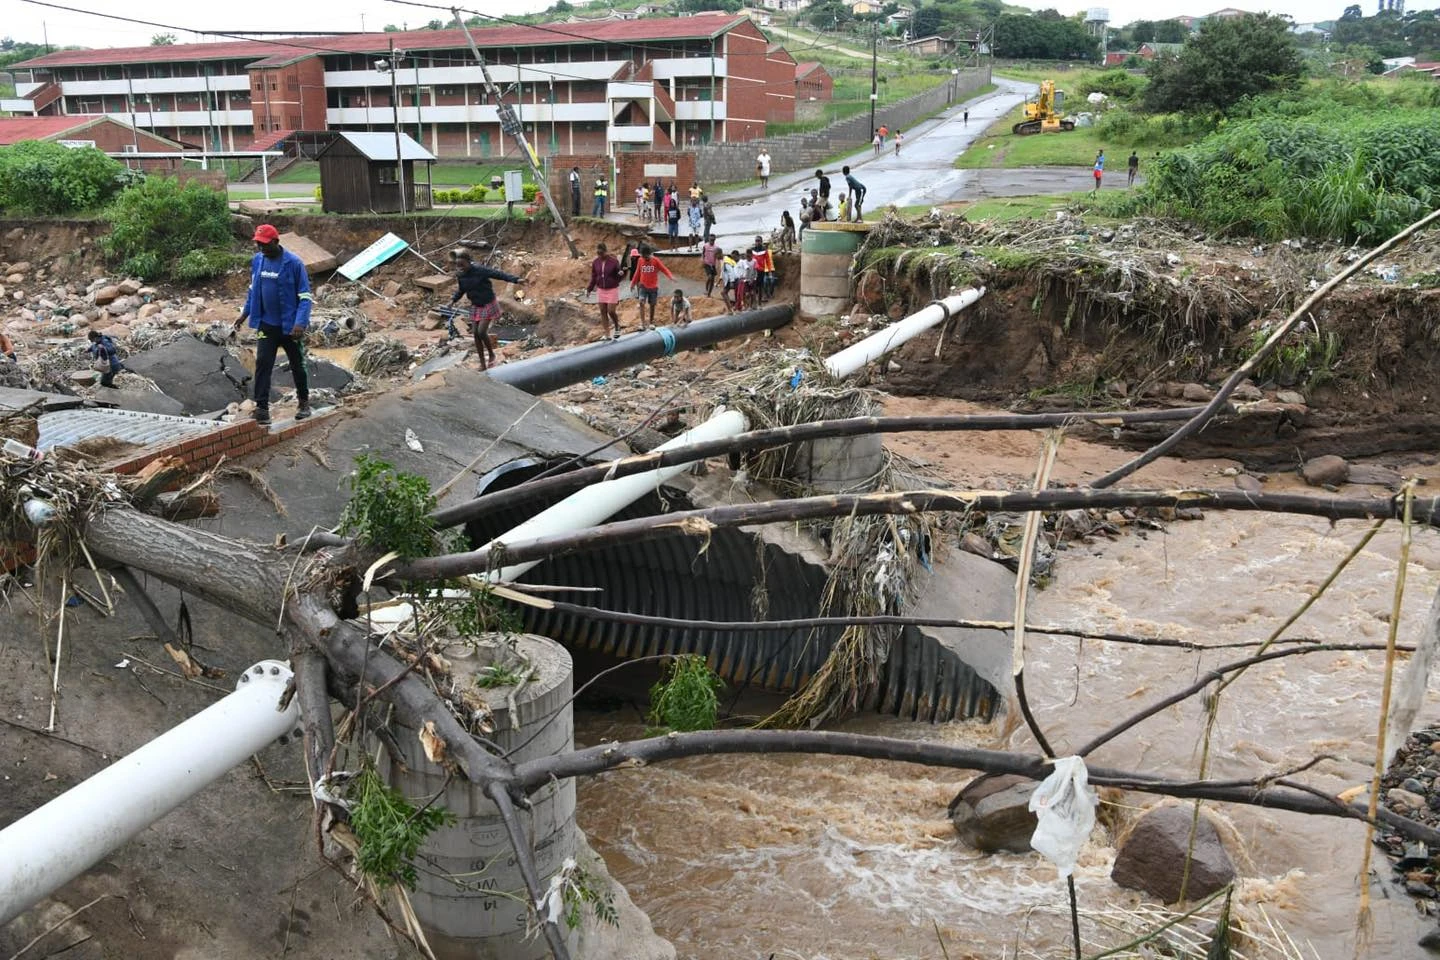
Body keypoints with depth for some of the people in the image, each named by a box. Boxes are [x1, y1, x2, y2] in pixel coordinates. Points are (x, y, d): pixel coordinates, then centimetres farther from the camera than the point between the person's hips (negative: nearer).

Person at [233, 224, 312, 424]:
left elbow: (305, 296, -14)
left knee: (297, 365, 11)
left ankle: (304, 402, 29)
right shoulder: (257, 260, 1)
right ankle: (262, 407, -4)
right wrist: (244, 314, 12)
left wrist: (300, 323, -24)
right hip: (266, 324, 4)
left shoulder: (293, 263, -15)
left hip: (289, 326, -4)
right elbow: (253, 289, 15)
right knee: (263, 364, -5)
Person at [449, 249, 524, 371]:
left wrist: (516, 280, -32)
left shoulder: (480, 270, -22)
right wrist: (453, 300, -2)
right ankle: (483, 364, 11)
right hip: (475, 306, 6)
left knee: (481, 331, -17)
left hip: (488, 304, -6)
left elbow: (499, 274, -24)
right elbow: (460, 291, 13)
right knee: (475, 334, 2)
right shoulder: (460, 276, -4)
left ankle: (491, 353, 11)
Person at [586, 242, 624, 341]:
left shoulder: (614, 261, -11)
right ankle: (606, 334, 11)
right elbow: (593, 277, 7)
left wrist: (620, 274, -28)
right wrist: (589, 289, 1)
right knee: (603, 312, 5)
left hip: (612, 290, -4)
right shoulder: (595, 262, 0)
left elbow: (618, 276, -5)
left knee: (611, 311, -9)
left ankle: (617, 327, 21)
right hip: (600, 290, 4)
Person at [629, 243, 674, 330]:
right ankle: (642, 323, -18)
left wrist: (671, 276, -28)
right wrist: (633, 283, 12)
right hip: (643, 286, 1)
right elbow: (637, 273, 9)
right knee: (641, 303, -16)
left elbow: (664, 269, -10)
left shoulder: (655, 260, -7)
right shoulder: (640, 261, -1)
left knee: (652, 305, 9)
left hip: (653, 287, -1)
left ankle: (651, 322, 25)